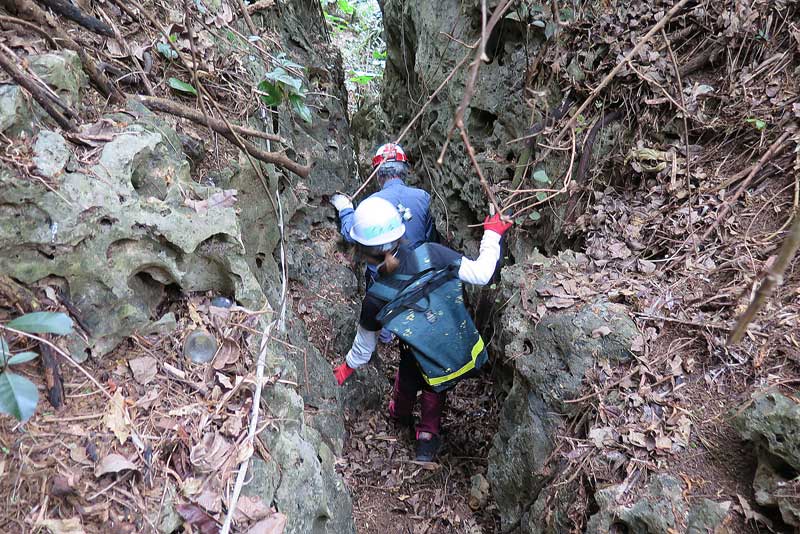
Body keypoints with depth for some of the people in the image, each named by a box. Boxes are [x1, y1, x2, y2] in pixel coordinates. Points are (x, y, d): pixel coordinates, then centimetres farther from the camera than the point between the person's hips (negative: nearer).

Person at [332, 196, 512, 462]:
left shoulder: (375, 300, -26)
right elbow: (481, 274, -23)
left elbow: (364, 343, -7)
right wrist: (492, 233, -7)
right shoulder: (431, 254, -31)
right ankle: (428, 435, 39)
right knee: (434, 389, 35)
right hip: (461, 347, 1)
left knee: (407, 381, 37)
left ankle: (400, 415, 66)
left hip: (421, 359, 0)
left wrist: (348, 366, 14)